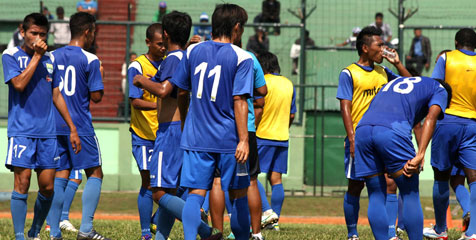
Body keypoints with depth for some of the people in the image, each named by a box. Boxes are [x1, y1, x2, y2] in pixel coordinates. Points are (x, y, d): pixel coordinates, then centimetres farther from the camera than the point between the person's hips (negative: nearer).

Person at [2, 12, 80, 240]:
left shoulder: (49, 59, 14)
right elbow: (19, 84, -17)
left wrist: (72, 128, 16)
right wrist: (36, 56, -13)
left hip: (47, 132, 5)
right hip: (21, 130, -5)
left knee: (47, 187, 3)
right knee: (22, 183, -10)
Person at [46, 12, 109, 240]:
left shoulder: (52, 57, 7)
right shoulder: (90, 60, -9)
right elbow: (96, 96, -9)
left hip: (55, 125, 5)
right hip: (80, 126, -5)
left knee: (60, 176, 8)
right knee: (95, 174, 4)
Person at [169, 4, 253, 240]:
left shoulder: (193, 51, 6)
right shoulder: (242, 58, -7)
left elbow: (181, 91, 13)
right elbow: (239, 100, -14)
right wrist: (244, 139, -15)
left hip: (195, 138, 3)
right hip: (228, 140, -3)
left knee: (195, 194, -3)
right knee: (239, 194, 10)